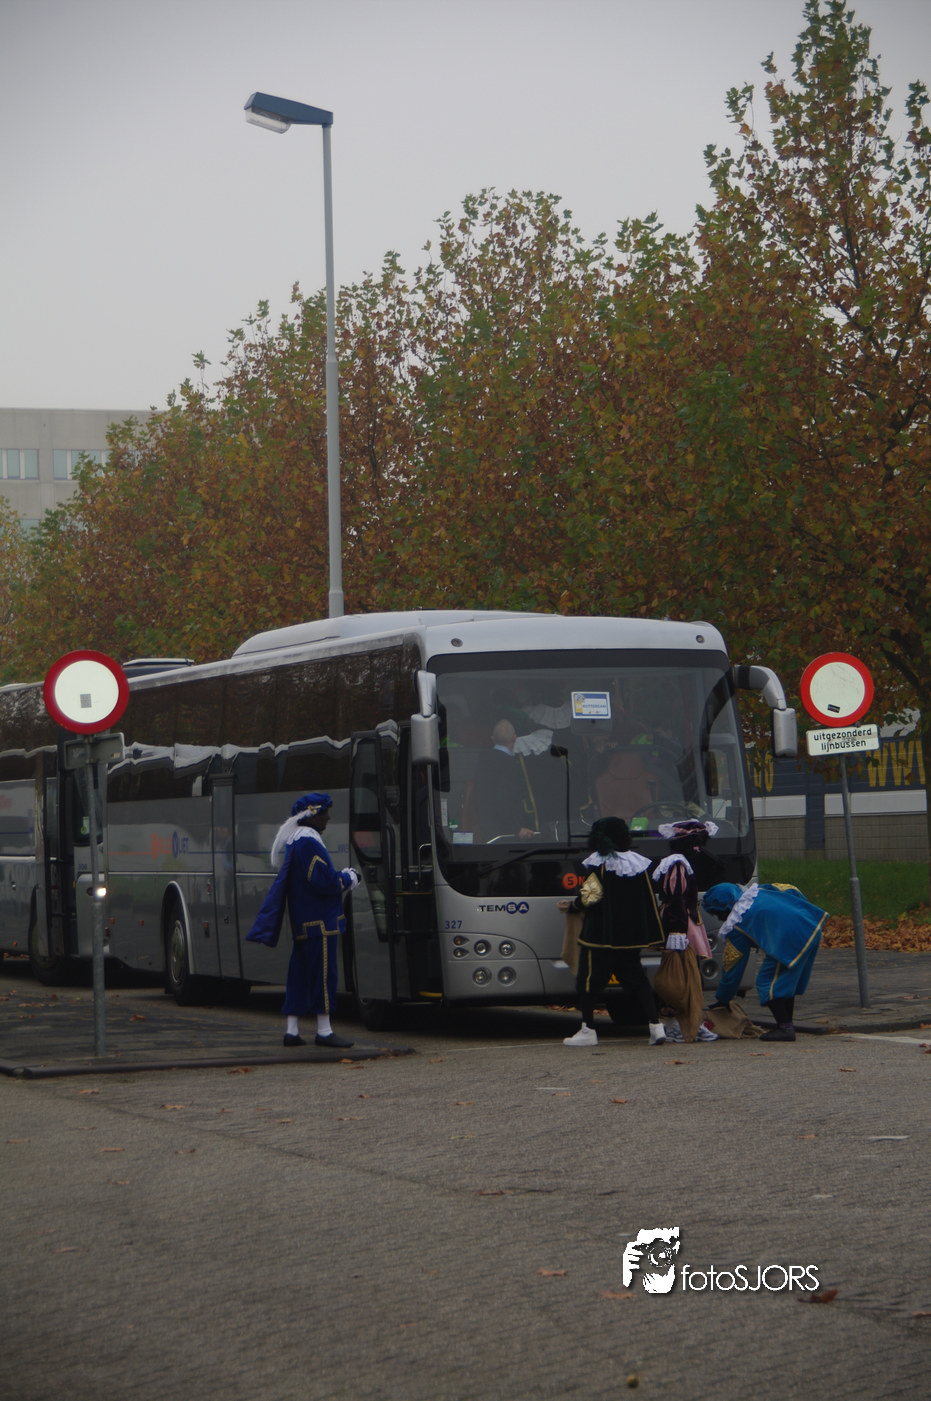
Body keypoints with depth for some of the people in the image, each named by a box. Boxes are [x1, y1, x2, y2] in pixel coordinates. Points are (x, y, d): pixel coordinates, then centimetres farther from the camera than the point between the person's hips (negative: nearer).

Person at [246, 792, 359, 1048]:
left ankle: (291, 1030, 12)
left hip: (301, 923, 10)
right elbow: (324, 882, -21)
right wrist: (348, 879, -4)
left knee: (299, 974, 11)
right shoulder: (309, 843, -17)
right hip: (319, 921, -10)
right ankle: (324, 1031, -3)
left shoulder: (293, 842, 15)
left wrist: (341, 878, 16)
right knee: (324, 972, -5)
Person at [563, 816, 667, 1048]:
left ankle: (588, 1030, 6)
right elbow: (650, 901, 11)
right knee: (637, 979, 12)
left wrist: (572, 905, 3)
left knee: (589, 980, 4)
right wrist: (654, 934, 19)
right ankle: (655, 1026, 3)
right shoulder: (639, 864, 7)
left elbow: (590, 898, -16)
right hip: (631, 936, 6)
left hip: (601, 935, -6)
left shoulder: (600, 865, -13)